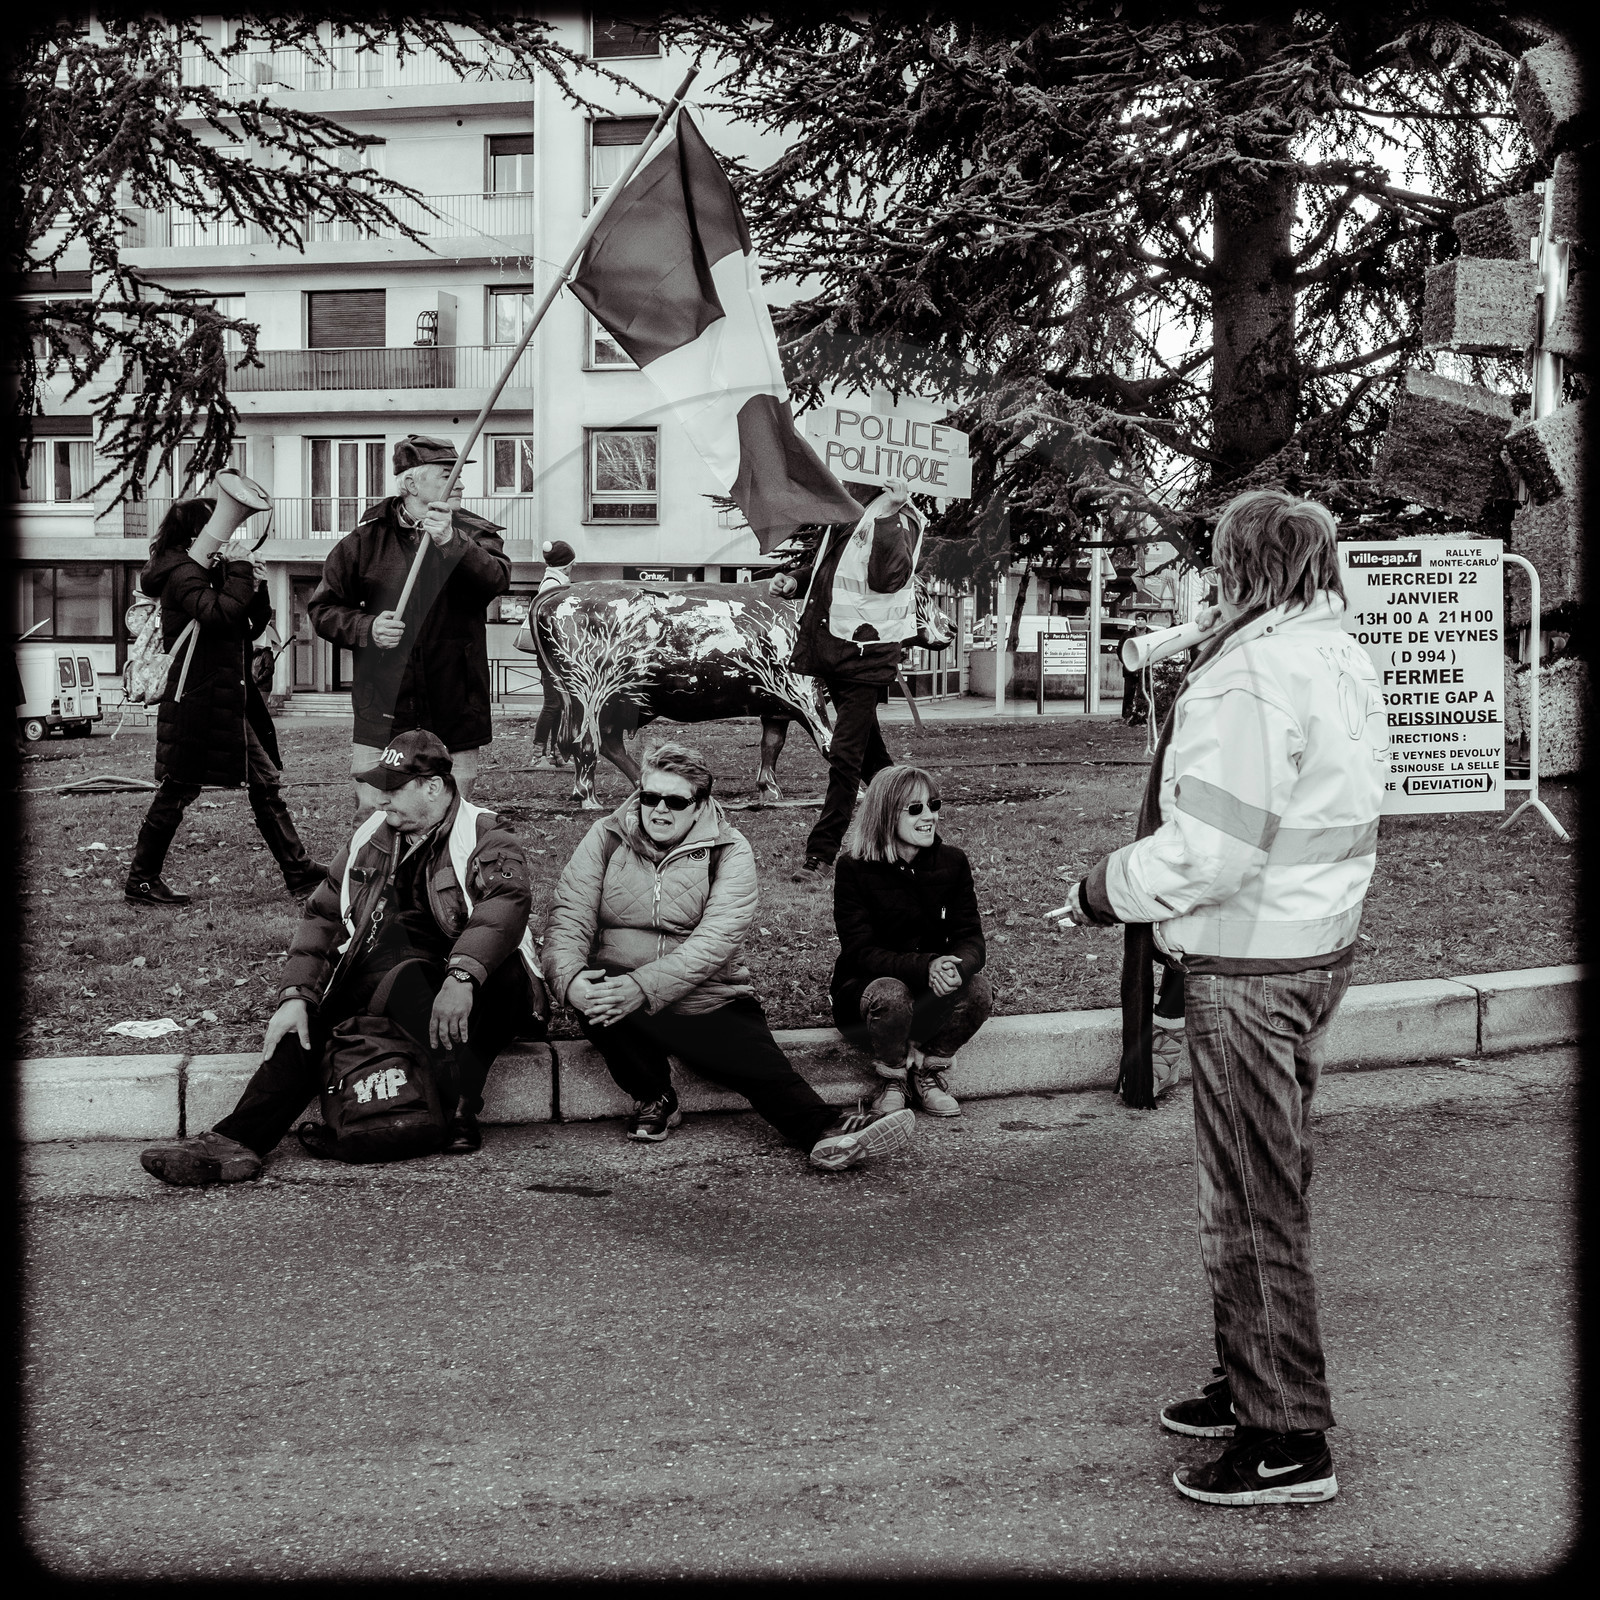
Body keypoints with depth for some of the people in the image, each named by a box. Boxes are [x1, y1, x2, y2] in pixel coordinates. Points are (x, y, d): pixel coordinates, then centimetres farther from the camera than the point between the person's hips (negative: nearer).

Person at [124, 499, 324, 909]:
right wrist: (240, 572, -17)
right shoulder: (182, 575, -11)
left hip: (230, 700, 9)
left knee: (266, 783, 7)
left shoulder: (211, 571, 17)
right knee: (178, 790, -3)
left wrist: (257, 587, 3)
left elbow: (250, 628, 18)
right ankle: (141, 882, 7)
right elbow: (219, 613, -29)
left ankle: (300, 873, 11)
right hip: (197, 702, -9)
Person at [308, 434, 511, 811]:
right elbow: (322, 607, 11)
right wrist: (365, 628, -8)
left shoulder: (473, 534, 4)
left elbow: (497, 578, -17)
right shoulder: (366, 540, 5)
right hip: (382, 720, 0)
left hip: (455, 723, 0)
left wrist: (451, 542, -31)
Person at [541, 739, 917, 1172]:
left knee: (765, 1067, -25)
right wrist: (569, 979, -27)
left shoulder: (728, 852, -1)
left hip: (709, 1004, 0)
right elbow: (569, 918, -3)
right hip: (621, 1002, 1)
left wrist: (644, 987, -31)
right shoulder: (606, 839, 5)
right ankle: (653, 1099, -10)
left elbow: (714, 941, -15)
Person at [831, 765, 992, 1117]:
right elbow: (861, 952, -19)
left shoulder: (951, 861, -2)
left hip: (933, 995, 3)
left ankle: (929, 1070, -3)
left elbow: (970, 938, -8)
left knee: (977, 987, -28)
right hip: (864, 987, -3)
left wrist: (958, 966, -34)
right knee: (890, 995, -37)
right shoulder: (854, 868, -13)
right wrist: (925, 966, -36)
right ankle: (893, 1083, -8)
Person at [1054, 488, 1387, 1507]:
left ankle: (1290, 1442, 8)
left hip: (1247, 968, -10)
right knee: (1275, 1187, 20)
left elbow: (1207, 851, -25)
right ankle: (1254, 1389, 33)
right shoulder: (1347, 663, 8)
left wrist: (1104, 891, -10)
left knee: (1255, 1204, 0)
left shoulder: (1248, 676, -21)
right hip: (1322, 945, 10)